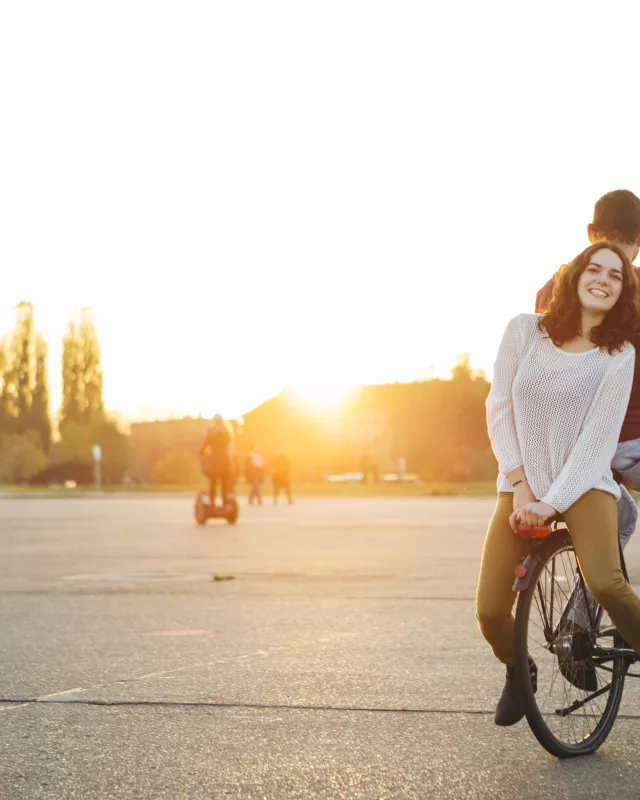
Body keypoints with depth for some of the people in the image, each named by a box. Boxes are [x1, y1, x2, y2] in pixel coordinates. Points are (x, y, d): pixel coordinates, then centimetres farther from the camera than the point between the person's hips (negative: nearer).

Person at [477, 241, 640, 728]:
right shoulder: (525, 331, 0)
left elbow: (598, 438, -9)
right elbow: (500, 408, 0)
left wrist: (553, 502, -16)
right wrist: (520, 484, -8)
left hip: (582, 482, -2)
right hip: (522, 485, 2)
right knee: (490, 612, -9)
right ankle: (518, 671, 25)